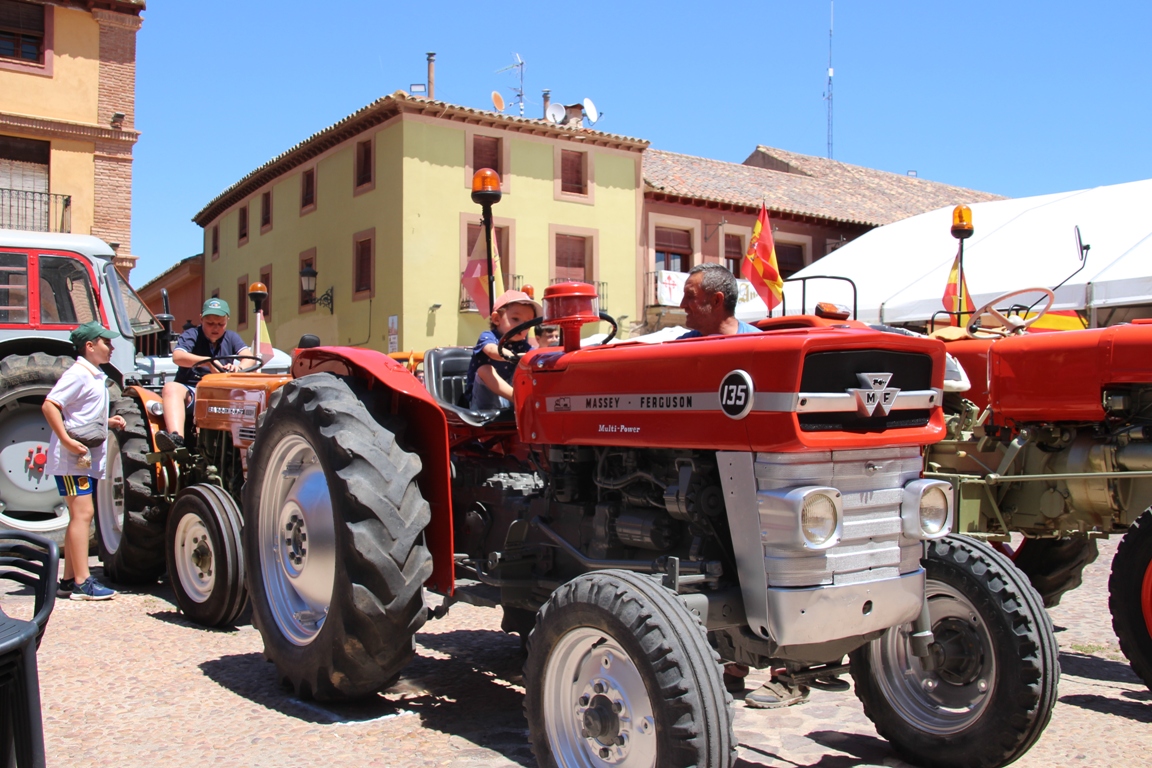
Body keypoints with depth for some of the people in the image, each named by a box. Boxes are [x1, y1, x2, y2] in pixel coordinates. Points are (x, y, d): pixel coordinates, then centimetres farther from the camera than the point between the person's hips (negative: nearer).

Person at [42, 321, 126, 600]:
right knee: (82, 514, -12)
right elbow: (49, 405, -22)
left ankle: (69, 579, 17)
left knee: (80, 516, 11)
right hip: (72, 458, -10)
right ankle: (82, 582, -11)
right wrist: (67, 440, -28)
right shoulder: (77, 374, -12)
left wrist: (110, 422, 8)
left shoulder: (95, 377, 17)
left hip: (87, 459, 10)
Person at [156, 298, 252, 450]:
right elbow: (177, 356, -18)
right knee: (171, 388, -33)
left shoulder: (231, 338, 12)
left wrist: (240, 367, -32)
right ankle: (176, 438, -53)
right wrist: (207, 361, -33)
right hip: (190, 389, -1)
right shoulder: (191, 335, 3)